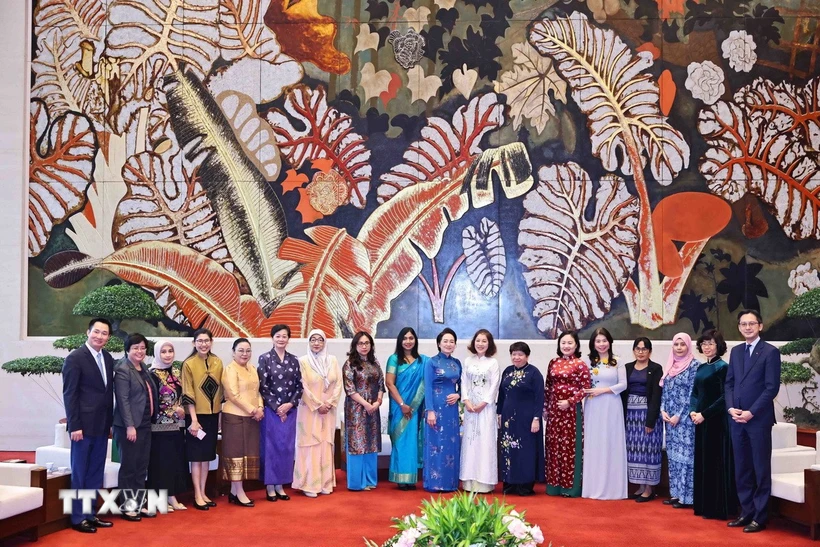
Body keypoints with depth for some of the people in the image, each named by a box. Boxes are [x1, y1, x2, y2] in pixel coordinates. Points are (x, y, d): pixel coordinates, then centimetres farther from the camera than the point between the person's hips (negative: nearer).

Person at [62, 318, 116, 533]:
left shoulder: (108, 358, 10)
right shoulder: (75, 358, -10)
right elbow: (69, 394, -12)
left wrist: (110, 421, 10)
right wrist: (74, 426, -16)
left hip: (102, 425, 7)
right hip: (84, 425, -6)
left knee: (96, 473, 12)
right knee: (80, 473, 3)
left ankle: (90, 514, 20)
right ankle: (78, 518, 11)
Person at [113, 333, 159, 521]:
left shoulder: (144, 369, 13)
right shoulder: (123, 370, -10)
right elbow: (123, 400, -16)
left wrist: (150, 420, 12)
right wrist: (130, 426, -19)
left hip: (145, 425, 8)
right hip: (129, 426, -8)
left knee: (142, 467, 12)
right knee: (128, 467, 1)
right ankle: (126, 507, 9)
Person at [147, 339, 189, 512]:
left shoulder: (176, 372, 11)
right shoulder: (153, 374, -10)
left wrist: (181, 411, 1)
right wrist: (174, 410, -12)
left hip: (176, 424, 7)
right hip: (160, 425, -7)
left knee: (176, 459, 8)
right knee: (161, 461, -2)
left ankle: (172, 497, 15)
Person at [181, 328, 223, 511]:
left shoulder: (218, 362, 4)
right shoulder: (188, 364, -9)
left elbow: (220, 390, 10)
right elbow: (187, 395, -11)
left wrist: (221, 415, 8)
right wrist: (194, 420, -15)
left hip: (213, 415, 4)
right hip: (196, 416, -4)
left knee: (207, 455, 10)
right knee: (197, 456, 1)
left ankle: (203, 493, 18)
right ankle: (197, 496, 7)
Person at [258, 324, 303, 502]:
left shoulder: (294, 360, 7)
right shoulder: (265, 358, -3)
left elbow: (299, 385, 6)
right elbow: (262, 386, -8)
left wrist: (290, 404, -8)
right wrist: (276, 407, -11)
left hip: (289, 410, 4)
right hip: (271, 410, -3)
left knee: (287, 447, 6)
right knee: (271, 446, 1)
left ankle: (280, 485, 15)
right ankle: (270, 486, 9)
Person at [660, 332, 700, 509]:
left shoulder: (694, 365, -8)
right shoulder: (671, 365, 12)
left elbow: (693, 394, -12)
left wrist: (679, 415, -14)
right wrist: (663, 410, -1)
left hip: (685, 418, -7)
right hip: (670, 417, 7)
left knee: (685, 454, -5)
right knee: (673, 455, 10)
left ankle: (686, 496, 1)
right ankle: (676, 493, 17)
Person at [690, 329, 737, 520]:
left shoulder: (722, 367, -10)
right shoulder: (701, 367, 13)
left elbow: (724, 397, -16)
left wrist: (704, 414, -17)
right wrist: (693, 411, -2)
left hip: (717, 421, -8)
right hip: (701, 421, 8)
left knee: (716, 463, -3)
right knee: (702, 462, 11)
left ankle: (718, 508, 4)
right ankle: (704, 505, 19)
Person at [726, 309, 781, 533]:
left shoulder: (770, 352, -5)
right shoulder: (736, 351, 13)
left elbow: (772, 387, -10)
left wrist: (751, 412, -15)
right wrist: (731, 408, -3)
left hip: (759, 419, -6)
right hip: (737, 419, 6)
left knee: (761, 469, 1)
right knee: (742, 469, 10)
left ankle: (760, 517, 8)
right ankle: (746, 512, 19)